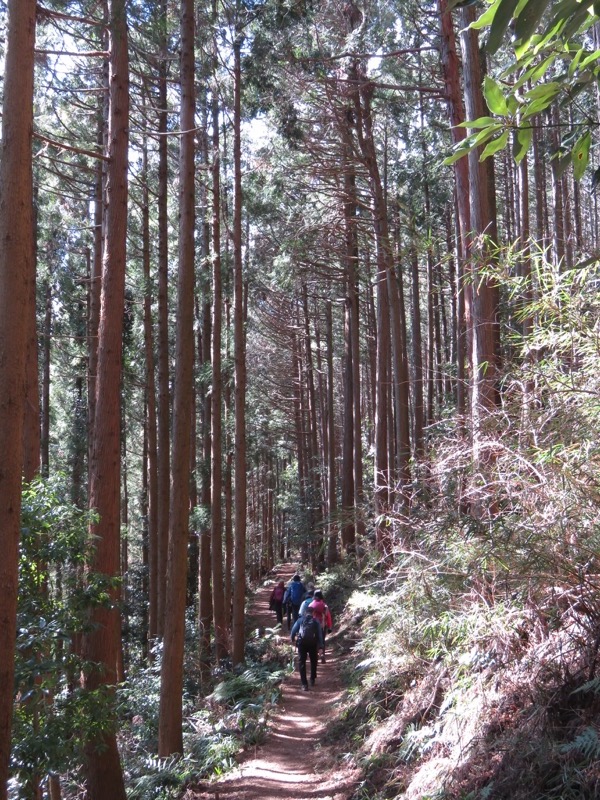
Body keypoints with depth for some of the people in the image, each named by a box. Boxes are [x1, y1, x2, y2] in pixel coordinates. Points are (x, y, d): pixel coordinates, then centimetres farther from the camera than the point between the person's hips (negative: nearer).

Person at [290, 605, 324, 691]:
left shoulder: (300, 619, 12)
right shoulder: (316, 621, 12)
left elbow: (294, 630, 13)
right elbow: (320, 634, 4)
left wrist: (292, 638, 33)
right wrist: (320, 646, 2)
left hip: (302, 642, -1)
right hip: (313, 643, 1)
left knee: (301, 662, 3)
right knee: (313, 661, 23)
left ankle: (304, 684, -5)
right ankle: (312, 680, 30)